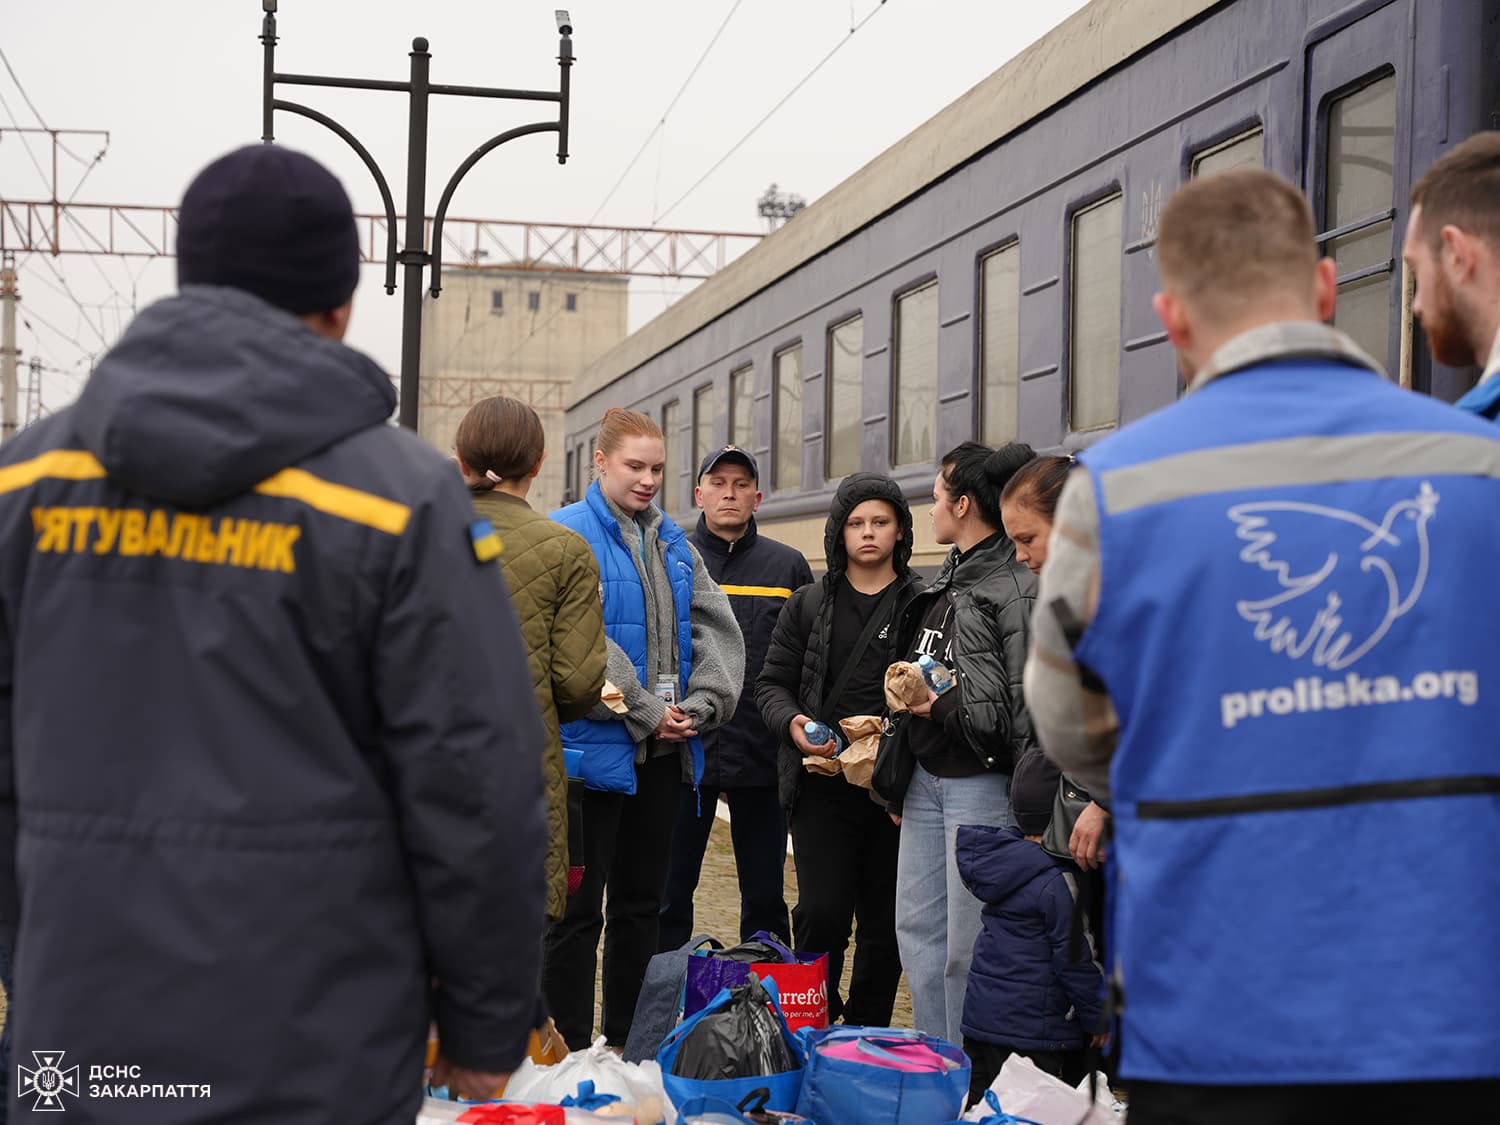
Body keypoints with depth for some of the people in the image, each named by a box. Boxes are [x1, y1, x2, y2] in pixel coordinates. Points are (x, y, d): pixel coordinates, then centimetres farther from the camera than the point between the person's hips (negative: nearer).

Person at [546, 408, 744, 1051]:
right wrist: (646, 713, -15)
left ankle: (627, 1045, 24)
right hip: (596, 748, -7)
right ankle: (571, 1053, 6)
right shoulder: (569, 535, -8)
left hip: (663, 751, 7)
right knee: (579, 908, -1)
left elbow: (718, 631, 10)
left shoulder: (675, 543, 14)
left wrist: (698, 706, -5)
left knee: (641, 905, 14)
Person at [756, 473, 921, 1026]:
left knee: (884, 926, 5)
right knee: (821, 913, -9)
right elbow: (772, 682, 13)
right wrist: (793, 723, -8)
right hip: (824, 787, 0)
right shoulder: (809, 604, 11)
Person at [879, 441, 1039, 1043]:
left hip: (982, 786, -10)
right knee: (917, 927, 15)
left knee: (968, 948, -5)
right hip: (927, 780, 10)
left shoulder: (1018, 591, -14)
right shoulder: (946, 583, 15)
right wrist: (898, 778, 22)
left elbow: (1026, 711, -19)